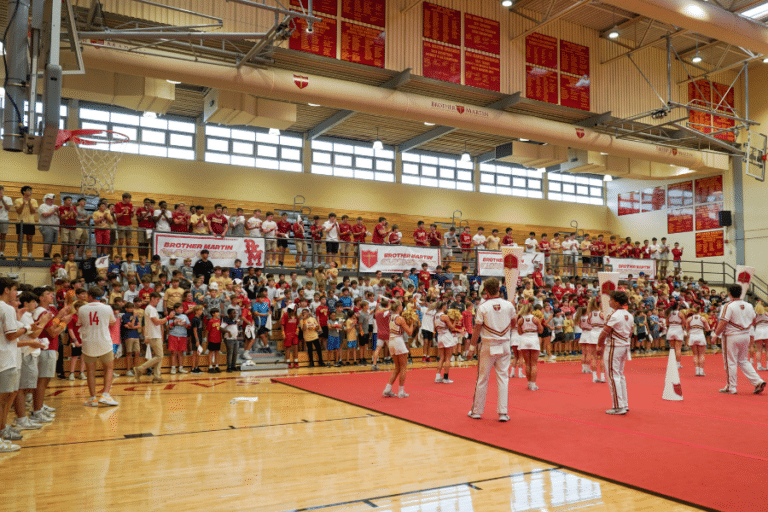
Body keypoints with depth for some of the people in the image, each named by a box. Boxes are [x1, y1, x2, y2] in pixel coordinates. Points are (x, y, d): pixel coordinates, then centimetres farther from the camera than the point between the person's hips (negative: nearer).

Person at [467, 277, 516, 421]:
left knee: (482, 379, 8)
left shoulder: (482, 307, -9)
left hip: (488, 346, -1)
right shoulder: (508, 305, -3)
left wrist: (472, 347, 1)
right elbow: (514, 323, 12)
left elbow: (477, 330, -7)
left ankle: (477, 411, 18)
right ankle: (503, 413, 4)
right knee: (503, 378, 6)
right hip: (504, 346, 2)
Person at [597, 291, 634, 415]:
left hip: (614, 347, -9)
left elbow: (604, 332, -15)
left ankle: (618, 407, 0)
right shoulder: (629, 315, 7)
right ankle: (625, 405, 22)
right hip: (625, 346, 9)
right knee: (620, 375, 17)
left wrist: (600, 344, 0)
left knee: (613, 377, -2)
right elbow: (629, 333, 14)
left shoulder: (615, 315, -18)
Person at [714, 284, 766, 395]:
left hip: (732, 337, -6)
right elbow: (753, 321, 17)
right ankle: (758, 382, 7)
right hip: (746, 336, 6)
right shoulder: (749, 306, 5)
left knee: (730, 362, 3)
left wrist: (717, 332, -4)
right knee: (743, 361, 18)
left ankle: (731, 388, 9)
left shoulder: (728, 306, -15)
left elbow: (723, 323, -19)